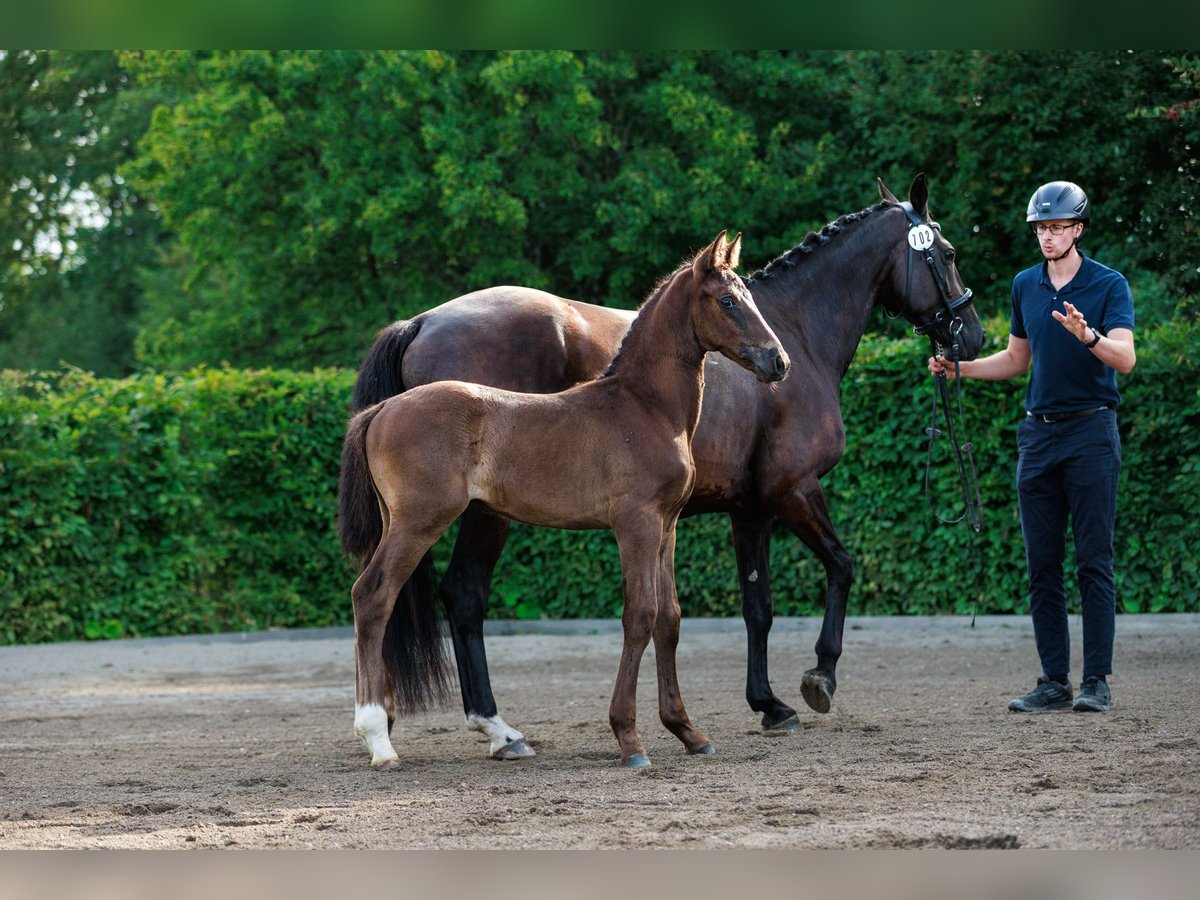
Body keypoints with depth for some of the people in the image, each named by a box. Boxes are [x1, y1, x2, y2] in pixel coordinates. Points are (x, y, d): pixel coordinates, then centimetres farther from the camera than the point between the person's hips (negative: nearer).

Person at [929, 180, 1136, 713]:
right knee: (1042, 566, 4)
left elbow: (1125, 359, -17)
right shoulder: (1025, 286, 12)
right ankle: (1054, 683, 8)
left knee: (1093, 563, -5)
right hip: (1038, 432, 5)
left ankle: (1097, 683, -3)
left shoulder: (1109, 285, -4)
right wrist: (960, 368, 10)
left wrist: (1088, 335, -35)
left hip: (1090, 432, -5)